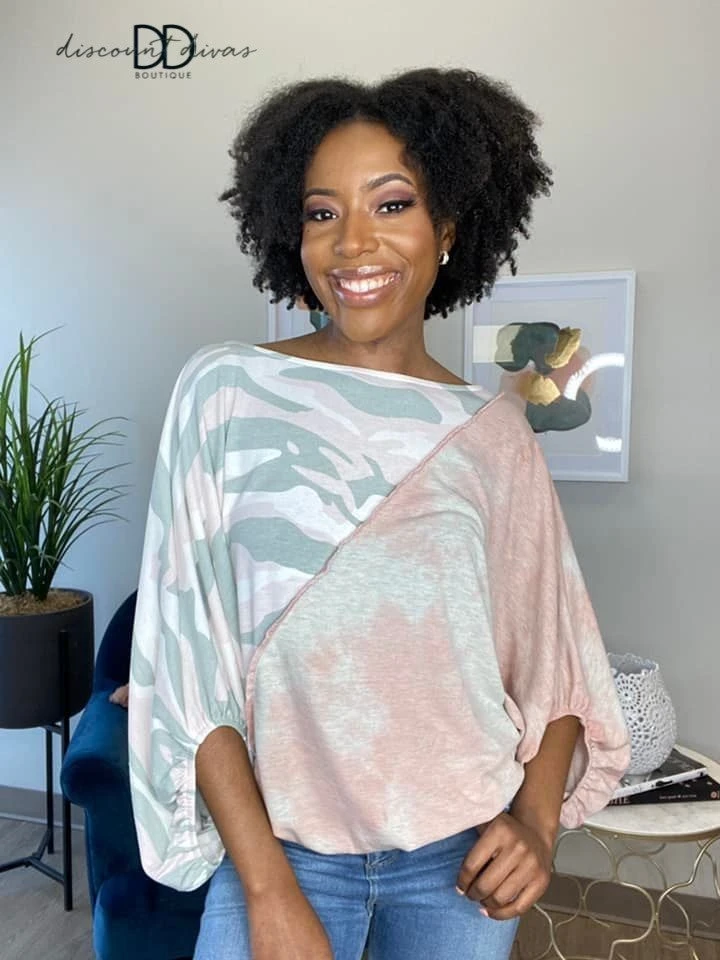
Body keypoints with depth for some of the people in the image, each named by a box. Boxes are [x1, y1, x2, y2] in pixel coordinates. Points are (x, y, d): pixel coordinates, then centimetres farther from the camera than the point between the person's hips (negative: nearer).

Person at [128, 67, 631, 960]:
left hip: (466, 854, 3)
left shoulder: (492, 432, -3)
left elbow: (557, 657, 5)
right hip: (279, 844, -2)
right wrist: (268, 887, -12)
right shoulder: (225, 391, -9)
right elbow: (182, 651, -10)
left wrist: (536, 816, -9)